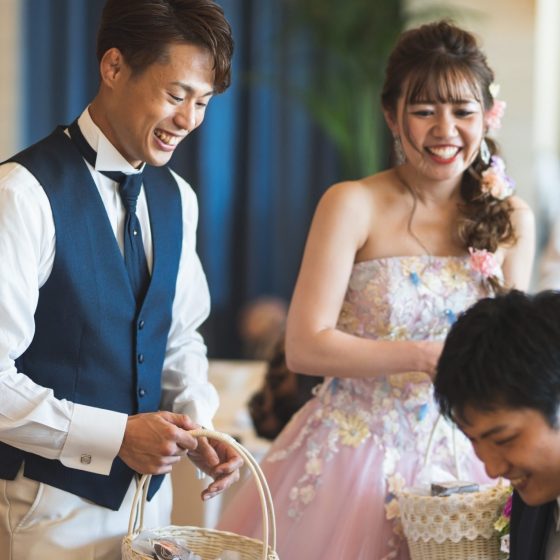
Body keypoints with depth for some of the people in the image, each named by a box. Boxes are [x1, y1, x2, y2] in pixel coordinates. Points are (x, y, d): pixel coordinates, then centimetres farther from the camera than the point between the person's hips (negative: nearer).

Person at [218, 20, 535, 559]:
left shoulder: (511, 222, 1)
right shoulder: (353, 206, -10)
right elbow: (305, 347, -16)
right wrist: (427, 358, -22)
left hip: (459, 454, 3)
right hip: (353, 450, -3)